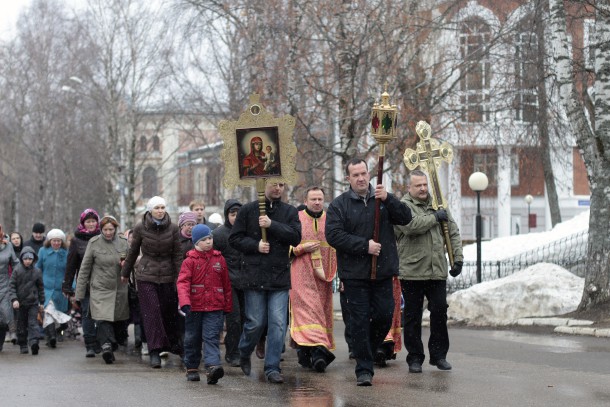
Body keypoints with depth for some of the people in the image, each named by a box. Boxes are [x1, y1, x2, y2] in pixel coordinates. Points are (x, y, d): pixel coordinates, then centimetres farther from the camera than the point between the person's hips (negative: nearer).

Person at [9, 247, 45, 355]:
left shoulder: (37, 272, 2)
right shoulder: (17, 270, -2)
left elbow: (41, 287, 10)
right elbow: (12, 286, -2)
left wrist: (41, 302, 10)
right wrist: (14, 299, -14)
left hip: (33, 302, 0)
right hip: (20, 302, 0)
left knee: (33, 323, -11)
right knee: (21, 325, 8)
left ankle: (33, 342, -22)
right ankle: (23, 345, 17)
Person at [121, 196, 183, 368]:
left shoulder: (173, 228, -1)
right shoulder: (140, 228, -3)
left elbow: (177, 255, 3)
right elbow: (133, 252, 9)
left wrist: (179, 278, -1)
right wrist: (125, 273, 18)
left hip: (167, 276, 1)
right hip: (146, 276, -1)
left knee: (170, 312, 5)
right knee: (152, 312, -8)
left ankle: (174, 345, 23)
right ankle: (155, 352, -10)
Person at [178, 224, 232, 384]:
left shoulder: (219, 259, 6)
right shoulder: (190, 261, -1)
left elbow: (226, 284, 11)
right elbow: (182, 282, -10)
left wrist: (228, 306, 13)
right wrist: (184, 302, -25)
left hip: (215, 307, 0)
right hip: (195, 307, 0)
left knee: (212, 337, -12)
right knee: (192, 339, 11)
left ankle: (213, 366, -25)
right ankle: (192, 368, 25)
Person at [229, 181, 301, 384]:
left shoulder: (290, 212, 8)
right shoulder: (248, 210, 4)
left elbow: (296, 237, -6)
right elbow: (235, 238, 4)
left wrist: (272, 225, -16)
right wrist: (255, 245, -11)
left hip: (280, 277, 1)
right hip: (254, 276, -1)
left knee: (278, 323, -4)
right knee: (255, 322, 3)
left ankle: (272, 367, 3)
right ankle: (244, 354, 30)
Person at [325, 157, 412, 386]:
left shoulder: (384, 199, 9)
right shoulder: (339, 205, 0)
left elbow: (405, 218, -3)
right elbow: (333, 235, -10)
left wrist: (387, 199, -19)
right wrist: (365, 245, -16)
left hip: (383, 272, 3)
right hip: (354, 273, -3)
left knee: (385, 315, 3)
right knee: (360, 320, -3)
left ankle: (366, 352, 28)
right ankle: (364, 369, 4)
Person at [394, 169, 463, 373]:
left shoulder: (437, 205, 14)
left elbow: (453, 233, 16)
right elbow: (412, 225, -23)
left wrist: (458, 257, 7)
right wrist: (435, 217, -11)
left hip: (437, 272, 4)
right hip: (412, 272, -4)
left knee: (440, 312, 3)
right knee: (413, 316, 3)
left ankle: (439, 355, 15)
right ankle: (415, 358, 11)